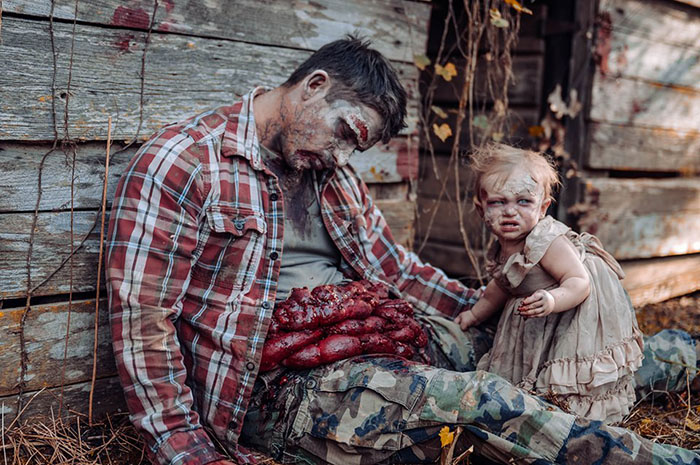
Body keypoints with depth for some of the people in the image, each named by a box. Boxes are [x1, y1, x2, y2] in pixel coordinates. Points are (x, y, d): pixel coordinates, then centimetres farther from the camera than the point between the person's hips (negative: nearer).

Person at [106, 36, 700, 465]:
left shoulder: (334, 175, 13)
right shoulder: (178, 164, -10)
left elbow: (396, 271, 16)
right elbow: (142, 321, -14)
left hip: (362, 353, 8)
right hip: (269, 388, -8)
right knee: (477, 398, -23)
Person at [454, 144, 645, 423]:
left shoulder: (547, 242, -31)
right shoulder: (501, 250, -6)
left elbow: (580, 283, -34)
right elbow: (501, 286, 14)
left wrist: (552, 301, -52)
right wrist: (475, 314, 24)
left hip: (582, 306, -8)